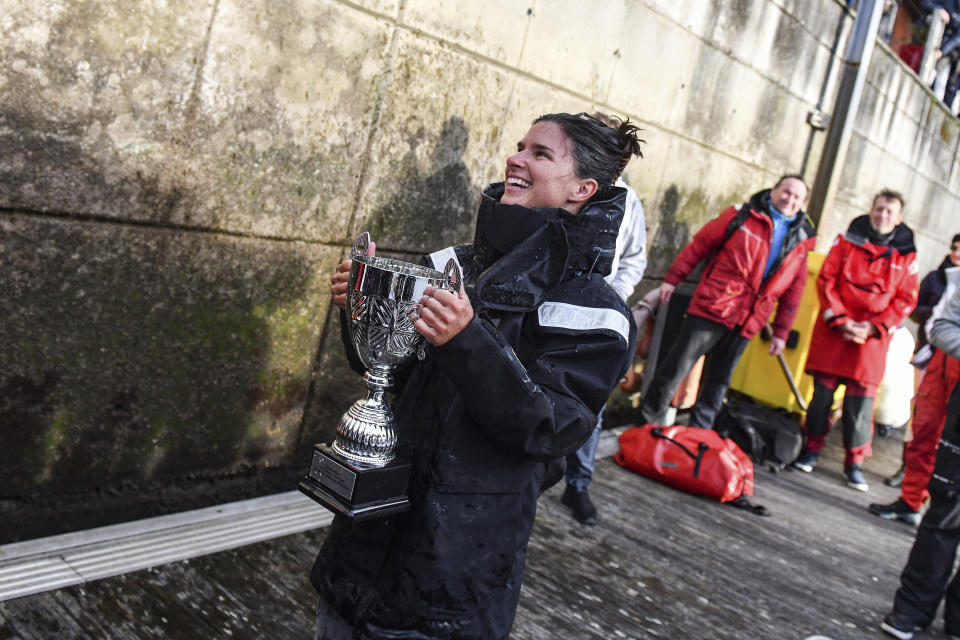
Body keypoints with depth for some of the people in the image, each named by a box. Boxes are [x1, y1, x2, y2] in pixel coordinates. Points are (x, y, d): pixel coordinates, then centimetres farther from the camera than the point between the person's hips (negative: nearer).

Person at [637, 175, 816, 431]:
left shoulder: (801, 240, 11)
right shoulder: (742, 216, -1)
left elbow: (793, 291, 12)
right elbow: (700, 245, 1)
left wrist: (781, 332, 10)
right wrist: (672, 278, -1)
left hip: (746, 323, 4)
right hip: (711, 308, -4)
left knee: (719, 381, 11)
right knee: (677, 366, -2)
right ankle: (650, 419, 14)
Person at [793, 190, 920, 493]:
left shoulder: (907, 256, 6)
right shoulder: (847, 241, 5)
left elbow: (906, 300, 4)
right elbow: (826, 280, 2)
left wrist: (873, 327, -8)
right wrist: (840, 320, -9)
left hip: (872, 339, 0)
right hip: (833, 331, 0)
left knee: (861, 402, -1)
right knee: (822, 393, 3)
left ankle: (854, 463, 11)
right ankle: (812, 448, 18)